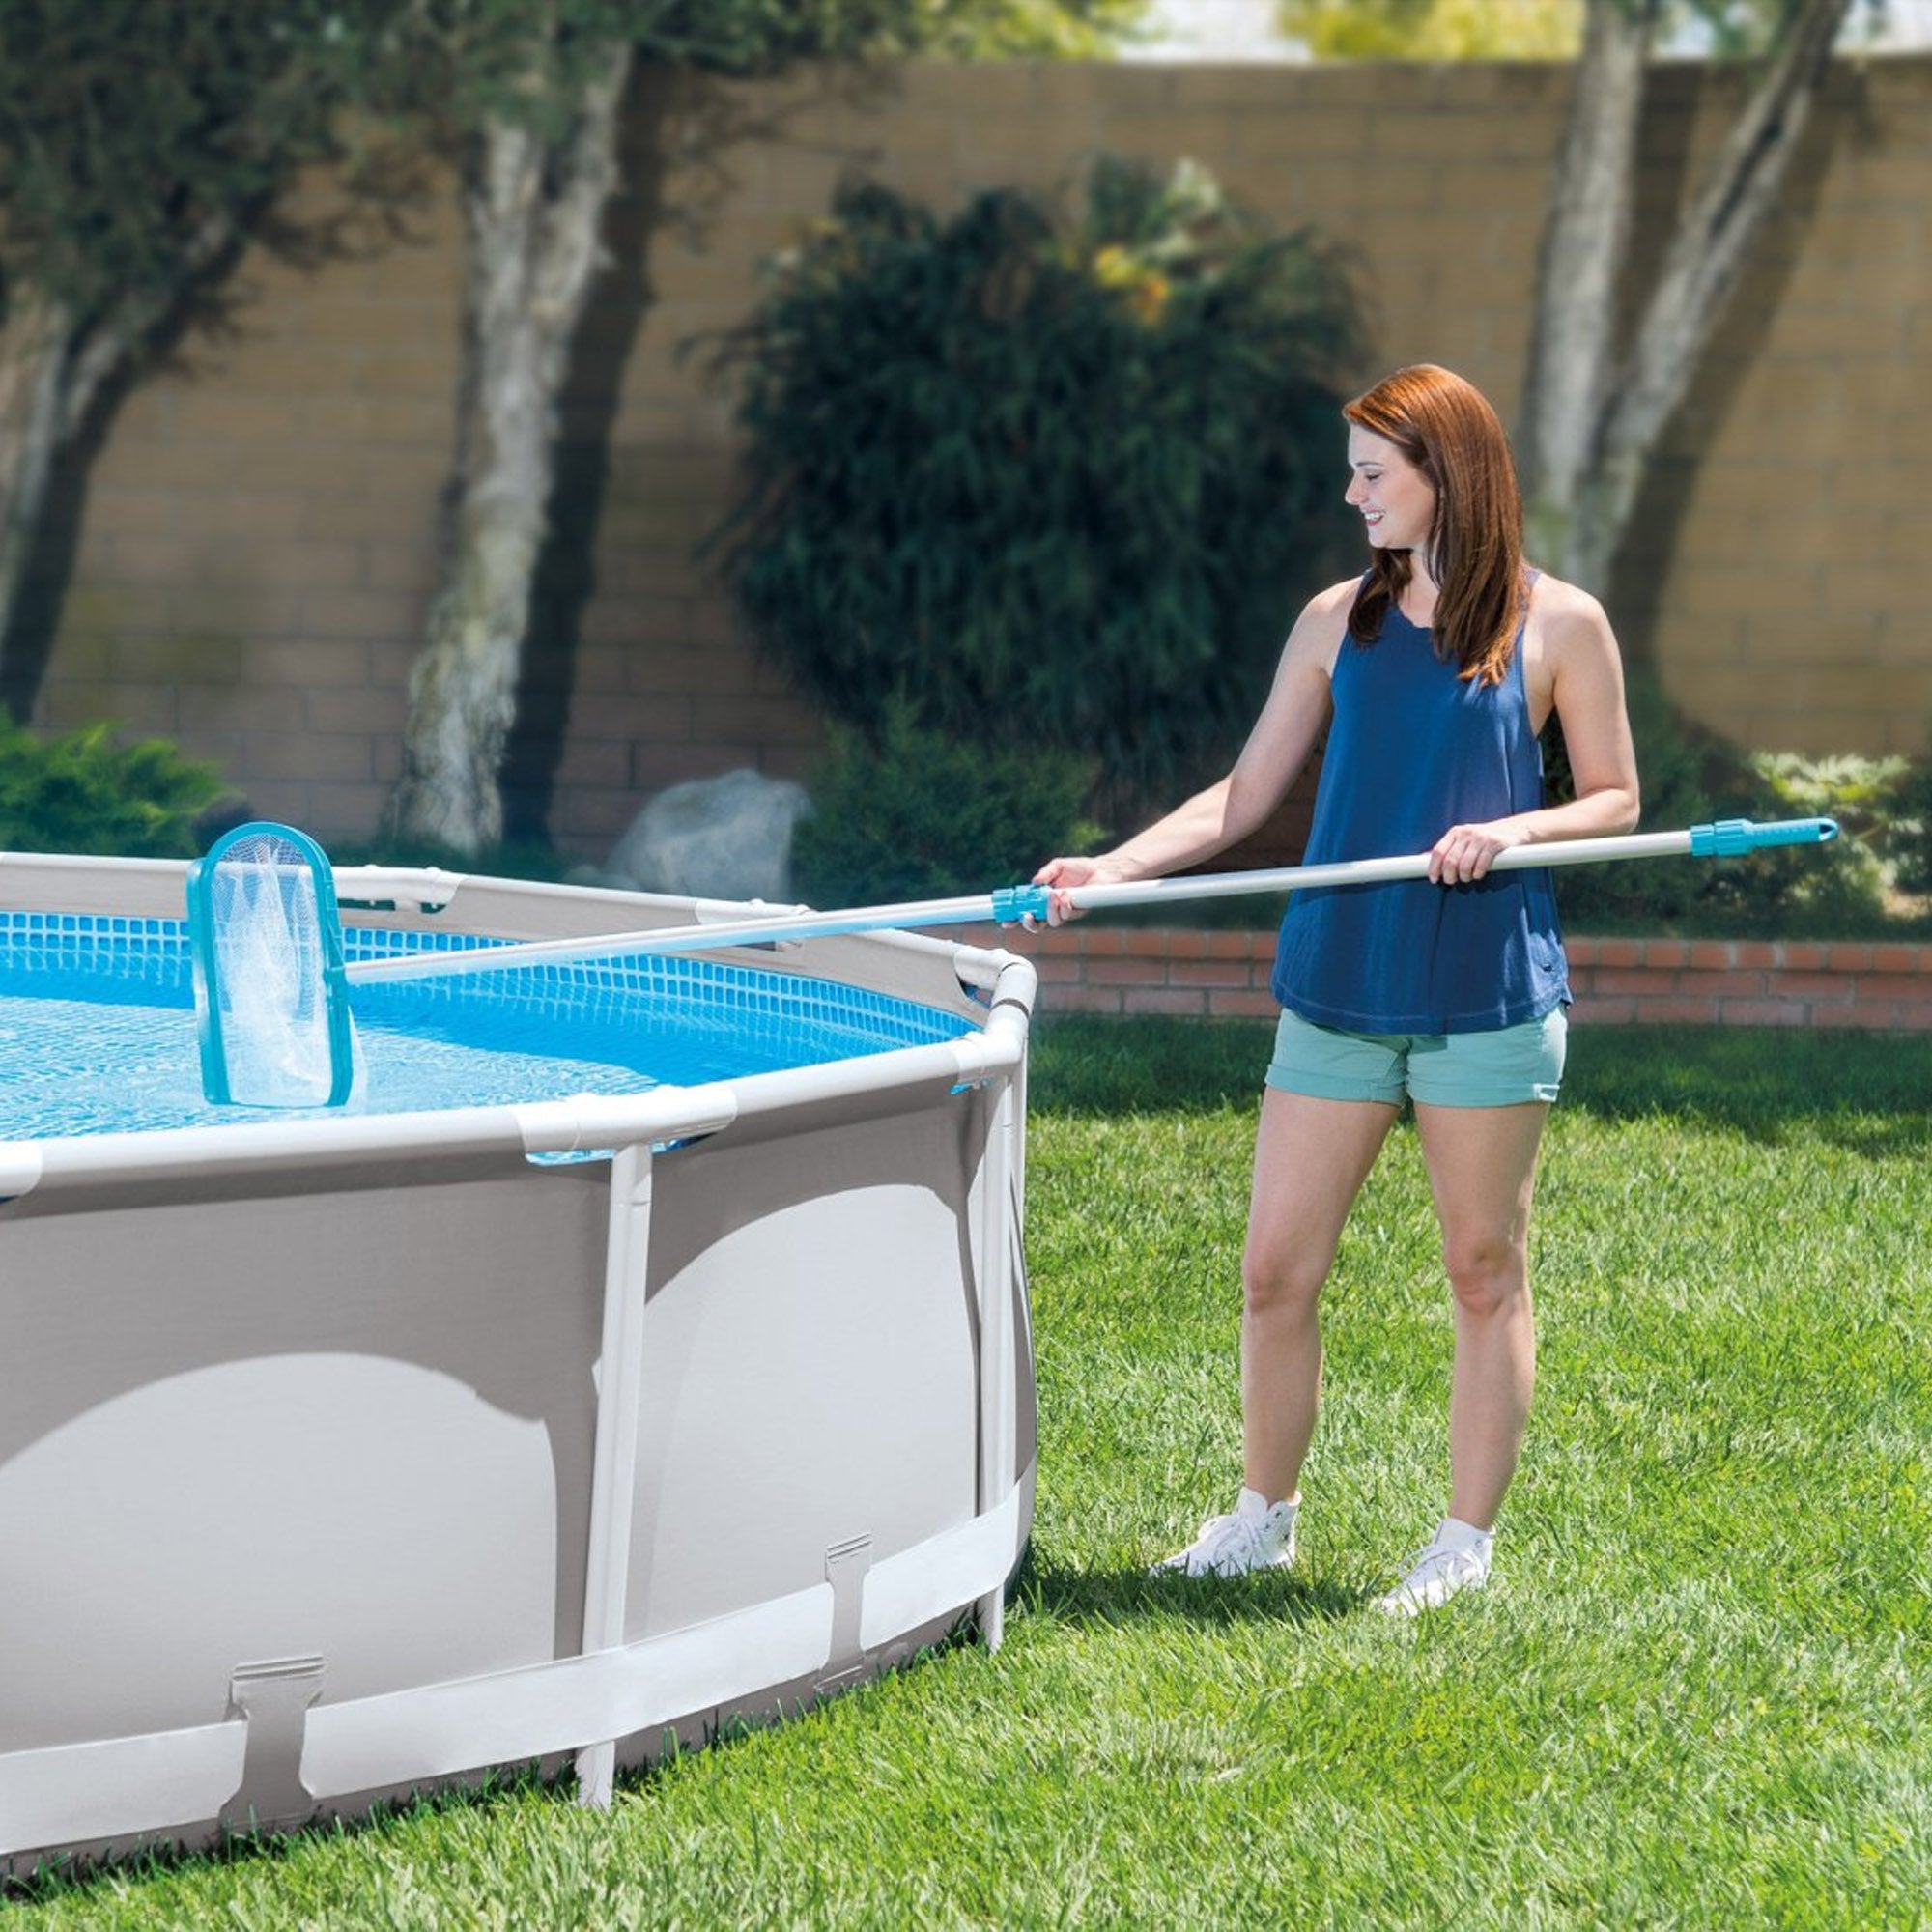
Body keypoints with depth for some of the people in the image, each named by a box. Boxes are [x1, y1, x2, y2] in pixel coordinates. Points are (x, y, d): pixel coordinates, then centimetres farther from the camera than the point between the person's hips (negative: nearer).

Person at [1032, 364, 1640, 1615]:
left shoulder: (1560, 625, -2)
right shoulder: (1340, 620, 8)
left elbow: (1615, 799, 3)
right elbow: (1246, 799, 8)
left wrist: (1512, 829, -16)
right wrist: (1110, 868, -4)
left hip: (1489, 996, -3)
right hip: (1338, 988, 3)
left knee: (1486, 1274, 5)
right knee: (1276, 1274, 5)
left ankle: (1469, 1543, 16)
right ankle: (1264, 1517, 22)